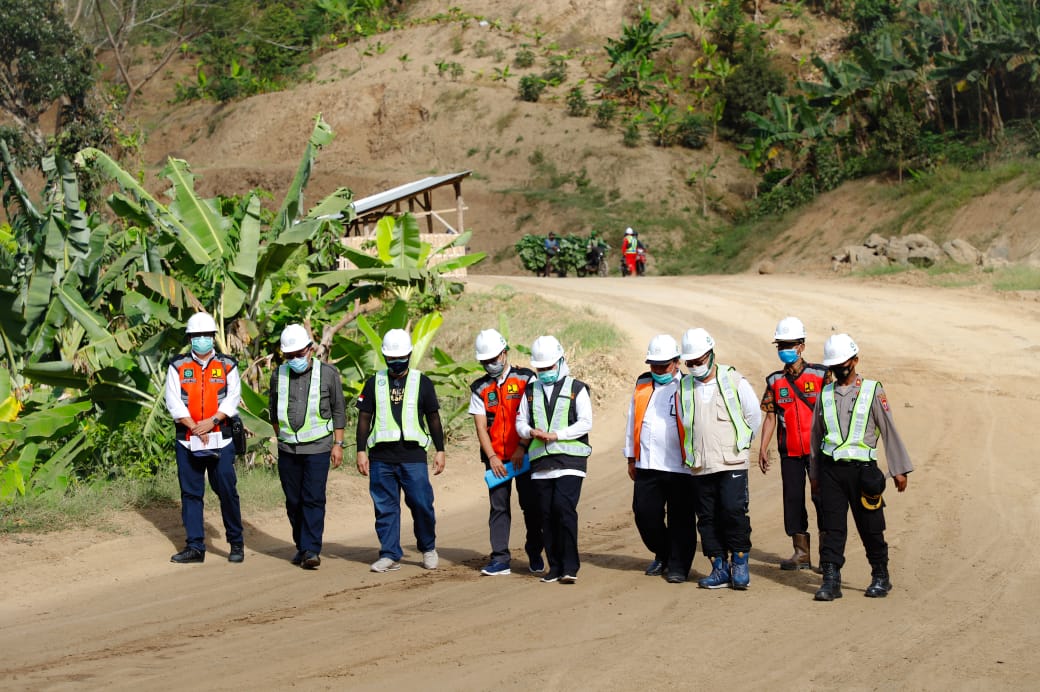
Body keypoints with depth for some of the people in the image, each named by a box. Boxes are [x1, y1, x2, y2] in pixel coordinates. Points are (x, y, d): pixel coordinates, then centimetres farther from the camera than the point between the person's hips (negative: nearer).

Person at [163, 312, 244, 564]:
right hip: (187, 441, 1)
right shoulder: (177, 366, 7)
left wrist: (212, 421, -15)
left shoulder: (227, 366, 7)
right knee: (190, 493, 3)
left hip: (220, 439, -1)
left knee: (227, 491, -1)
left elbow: (233, 399, -2)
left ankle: (236, 543, 11)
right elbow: (173, 402, -1)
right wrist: (194, 427, -11)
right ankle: (195, 547, 9)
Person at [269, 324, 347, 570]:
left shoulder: (328, 374, -1)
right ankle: (301, 546, 18)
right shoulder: (278, 375, 6)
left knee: (313, 499, -9)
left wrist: (338, 444, 0)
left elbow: (339, 411, 3)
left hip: (317, 448, -3)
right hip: (288, 448, 3)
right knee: (293, 501, 6)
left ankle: (312, 549, -8)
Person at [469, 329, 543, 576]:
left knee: (531, 505, 1)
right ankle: (500, 560, 3)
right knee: (498, 507, 1)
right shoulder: (480, 388, 8)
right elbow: (480, 426, 3)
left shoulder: (525, 379, 0)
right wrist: (492, 457, -7)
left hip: (523, 456, -2)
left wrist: (522, 448, -12)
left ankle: (535, 554, 18)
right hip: (496, 458, 2)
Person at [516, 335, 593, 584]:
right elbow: (520, 422, 15)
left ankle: (570, 566, -11)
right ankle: (555, 567, 11)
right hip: (540, 462, 4)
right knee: (547, 515, 3)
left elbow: (585, 423, -4)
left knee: (564, 508, -17)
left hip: (570, 460, -4)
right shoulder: (531, 391, 17)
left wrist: (556, 435, -14)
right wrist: (531, 432, -8)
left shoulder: (576, 388, 4)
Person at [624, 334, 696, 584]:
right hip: (647, 466, 5)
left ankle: (678, 565, 13)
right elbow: (632, 423, 20)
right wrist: (631, 458, 20)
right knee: (645, 514, 6)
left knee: (680, 520, 1)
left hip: (680, 468, -5)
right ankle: (663, 556, 28)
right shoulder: (642, 386, 14)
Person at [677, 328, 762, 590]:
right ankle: (720, 569, 10)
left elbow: (754, 415, 8)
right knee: (708, 519, 3)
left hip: (732, 463, -4)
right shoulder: (684, 387, 8)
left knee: (734, 512, -13)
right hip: (701, 466, 4)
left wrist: (738, 443, 10)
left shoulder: (734, 381, -1)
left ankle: (740, 564, -1)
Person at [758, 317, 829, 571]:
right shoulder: (775, 381, 8)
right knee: (792, 499, 5)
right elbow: (770, 416, 9)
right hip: (789, 452, 4)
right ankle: (801, 553, 13)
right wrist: (763, 449, 1)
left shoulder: (820, 375, -2)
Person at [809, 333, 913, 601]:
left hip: (862, 469, -3)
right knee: (832, 528, -2)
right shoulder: (825, 394, 10)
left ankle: (880, 578, 20)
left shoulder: (872, 391, 0)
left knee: (870, 528, 5)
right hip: (831, 470, 3)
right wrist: (814, 474, 18)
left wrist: (899, 469, -2)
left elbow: (889, 431, 0)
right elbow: (817, 435, 18)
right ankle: (831, 581, -1)